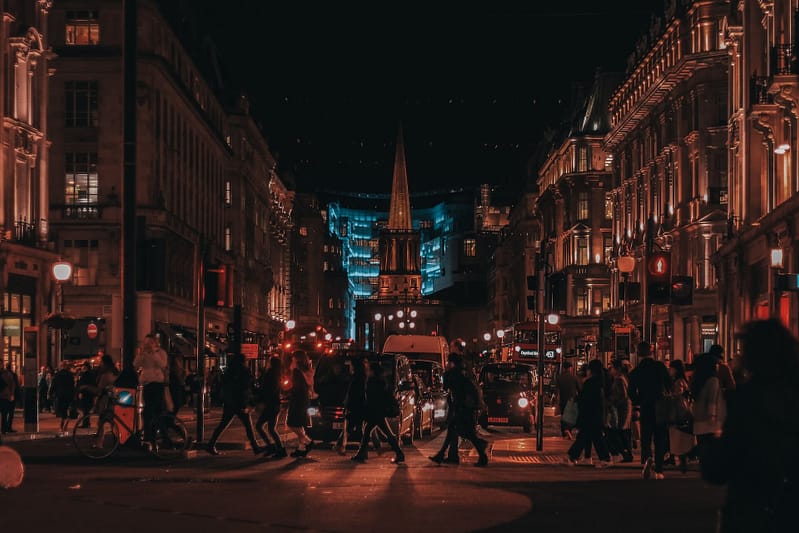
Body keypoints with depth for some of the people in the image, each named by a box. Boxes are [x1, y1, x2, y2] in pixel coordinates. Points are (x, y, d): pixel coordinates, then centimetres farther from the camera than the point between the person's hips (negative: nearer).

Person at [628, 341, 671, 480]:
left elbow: (632, 395, -1)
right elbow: (669, 385, -1)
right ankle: (658, 470, 8)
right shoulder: (660, 366, -4)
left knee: (645, 438, 8)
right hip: (661, 406, 0)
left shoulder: (635, 372, -2)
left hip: (645, 408, 0)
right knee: (660, 439, 9)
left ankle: (646, 458, -21)